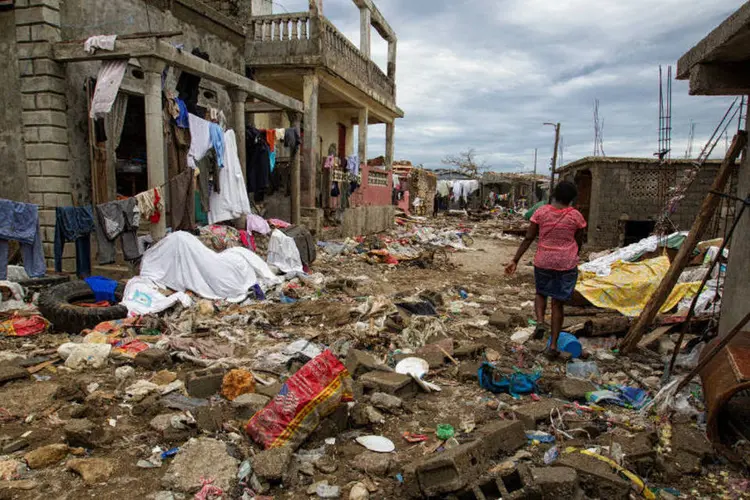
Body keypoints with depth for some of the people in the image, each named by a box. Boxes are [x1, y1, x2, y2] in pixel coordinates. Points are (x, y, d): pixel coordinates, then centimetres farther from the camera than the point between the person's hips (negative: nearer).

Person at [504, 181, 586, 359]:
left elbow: (528, 239, -6)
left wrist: (515, 261, -1)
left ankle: (540, 322, 0)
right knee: (558, 302, 10)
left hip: (543, 262, 1)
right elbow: (579, 243, 5)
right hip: (567, 263, 0)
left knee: (541, 293, 26)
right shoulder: (576, 216, -5)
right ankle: (553, 345, 8)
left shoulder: (541, 212, -5)